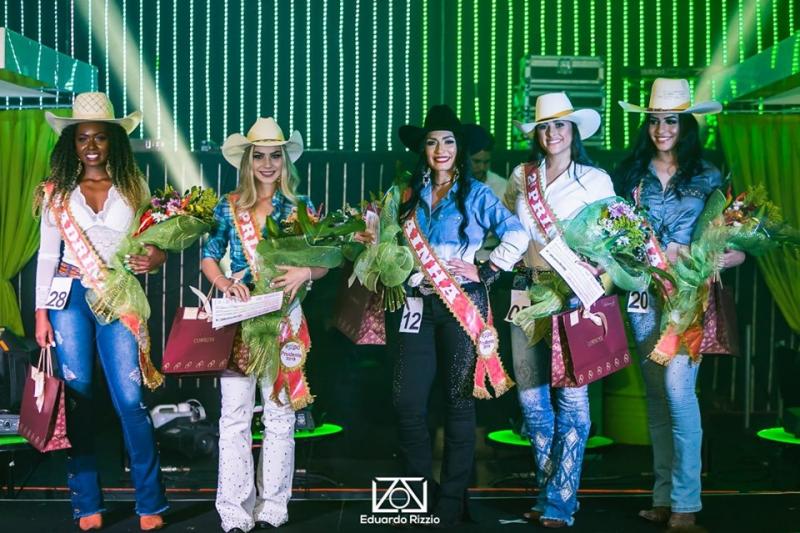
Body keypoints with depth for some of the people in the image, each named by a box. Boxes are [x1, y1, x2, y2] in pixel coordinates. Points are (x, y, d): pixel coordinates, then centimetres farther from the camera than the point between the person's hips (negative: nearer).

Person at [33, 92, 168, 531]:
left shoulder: (133, 186, 6)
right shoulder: (57, 190, 6)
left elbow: (154, 241, 11)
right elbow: (47, 253, 6)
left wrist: (158, 257, -12)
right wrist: (41, 311, 1)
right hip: (70, 296, 1)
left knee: (130, 399, -5)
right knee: (77, 396, 3)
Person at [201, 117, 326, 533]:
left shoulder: (299, 207, 5)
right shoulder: (229, 207, 7)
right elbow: (208, 258, 8)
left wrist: (304, 272, -18)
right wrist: (225, 284, -12)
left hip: (283, 315, 0)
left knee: (280, 413, 3)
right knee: (235, 414, -2)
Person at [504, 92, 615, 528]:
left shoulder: (595, 180, 1)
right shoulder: (521, 177, 10)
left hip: (573, 295, -4)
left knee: (570, 397, -5)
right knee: (531, 395, 6)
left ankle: (560, 503, 2)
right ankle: (548, 492, 20)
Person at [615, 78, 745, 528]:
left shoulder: (707, 177, 3)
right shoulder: (631, 173, 11)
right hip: (644, 292, 3)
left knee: (678, 387, -15)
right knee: (656, 395, 7)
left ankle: (685, 501, -7)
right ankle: (663, 497, 15)